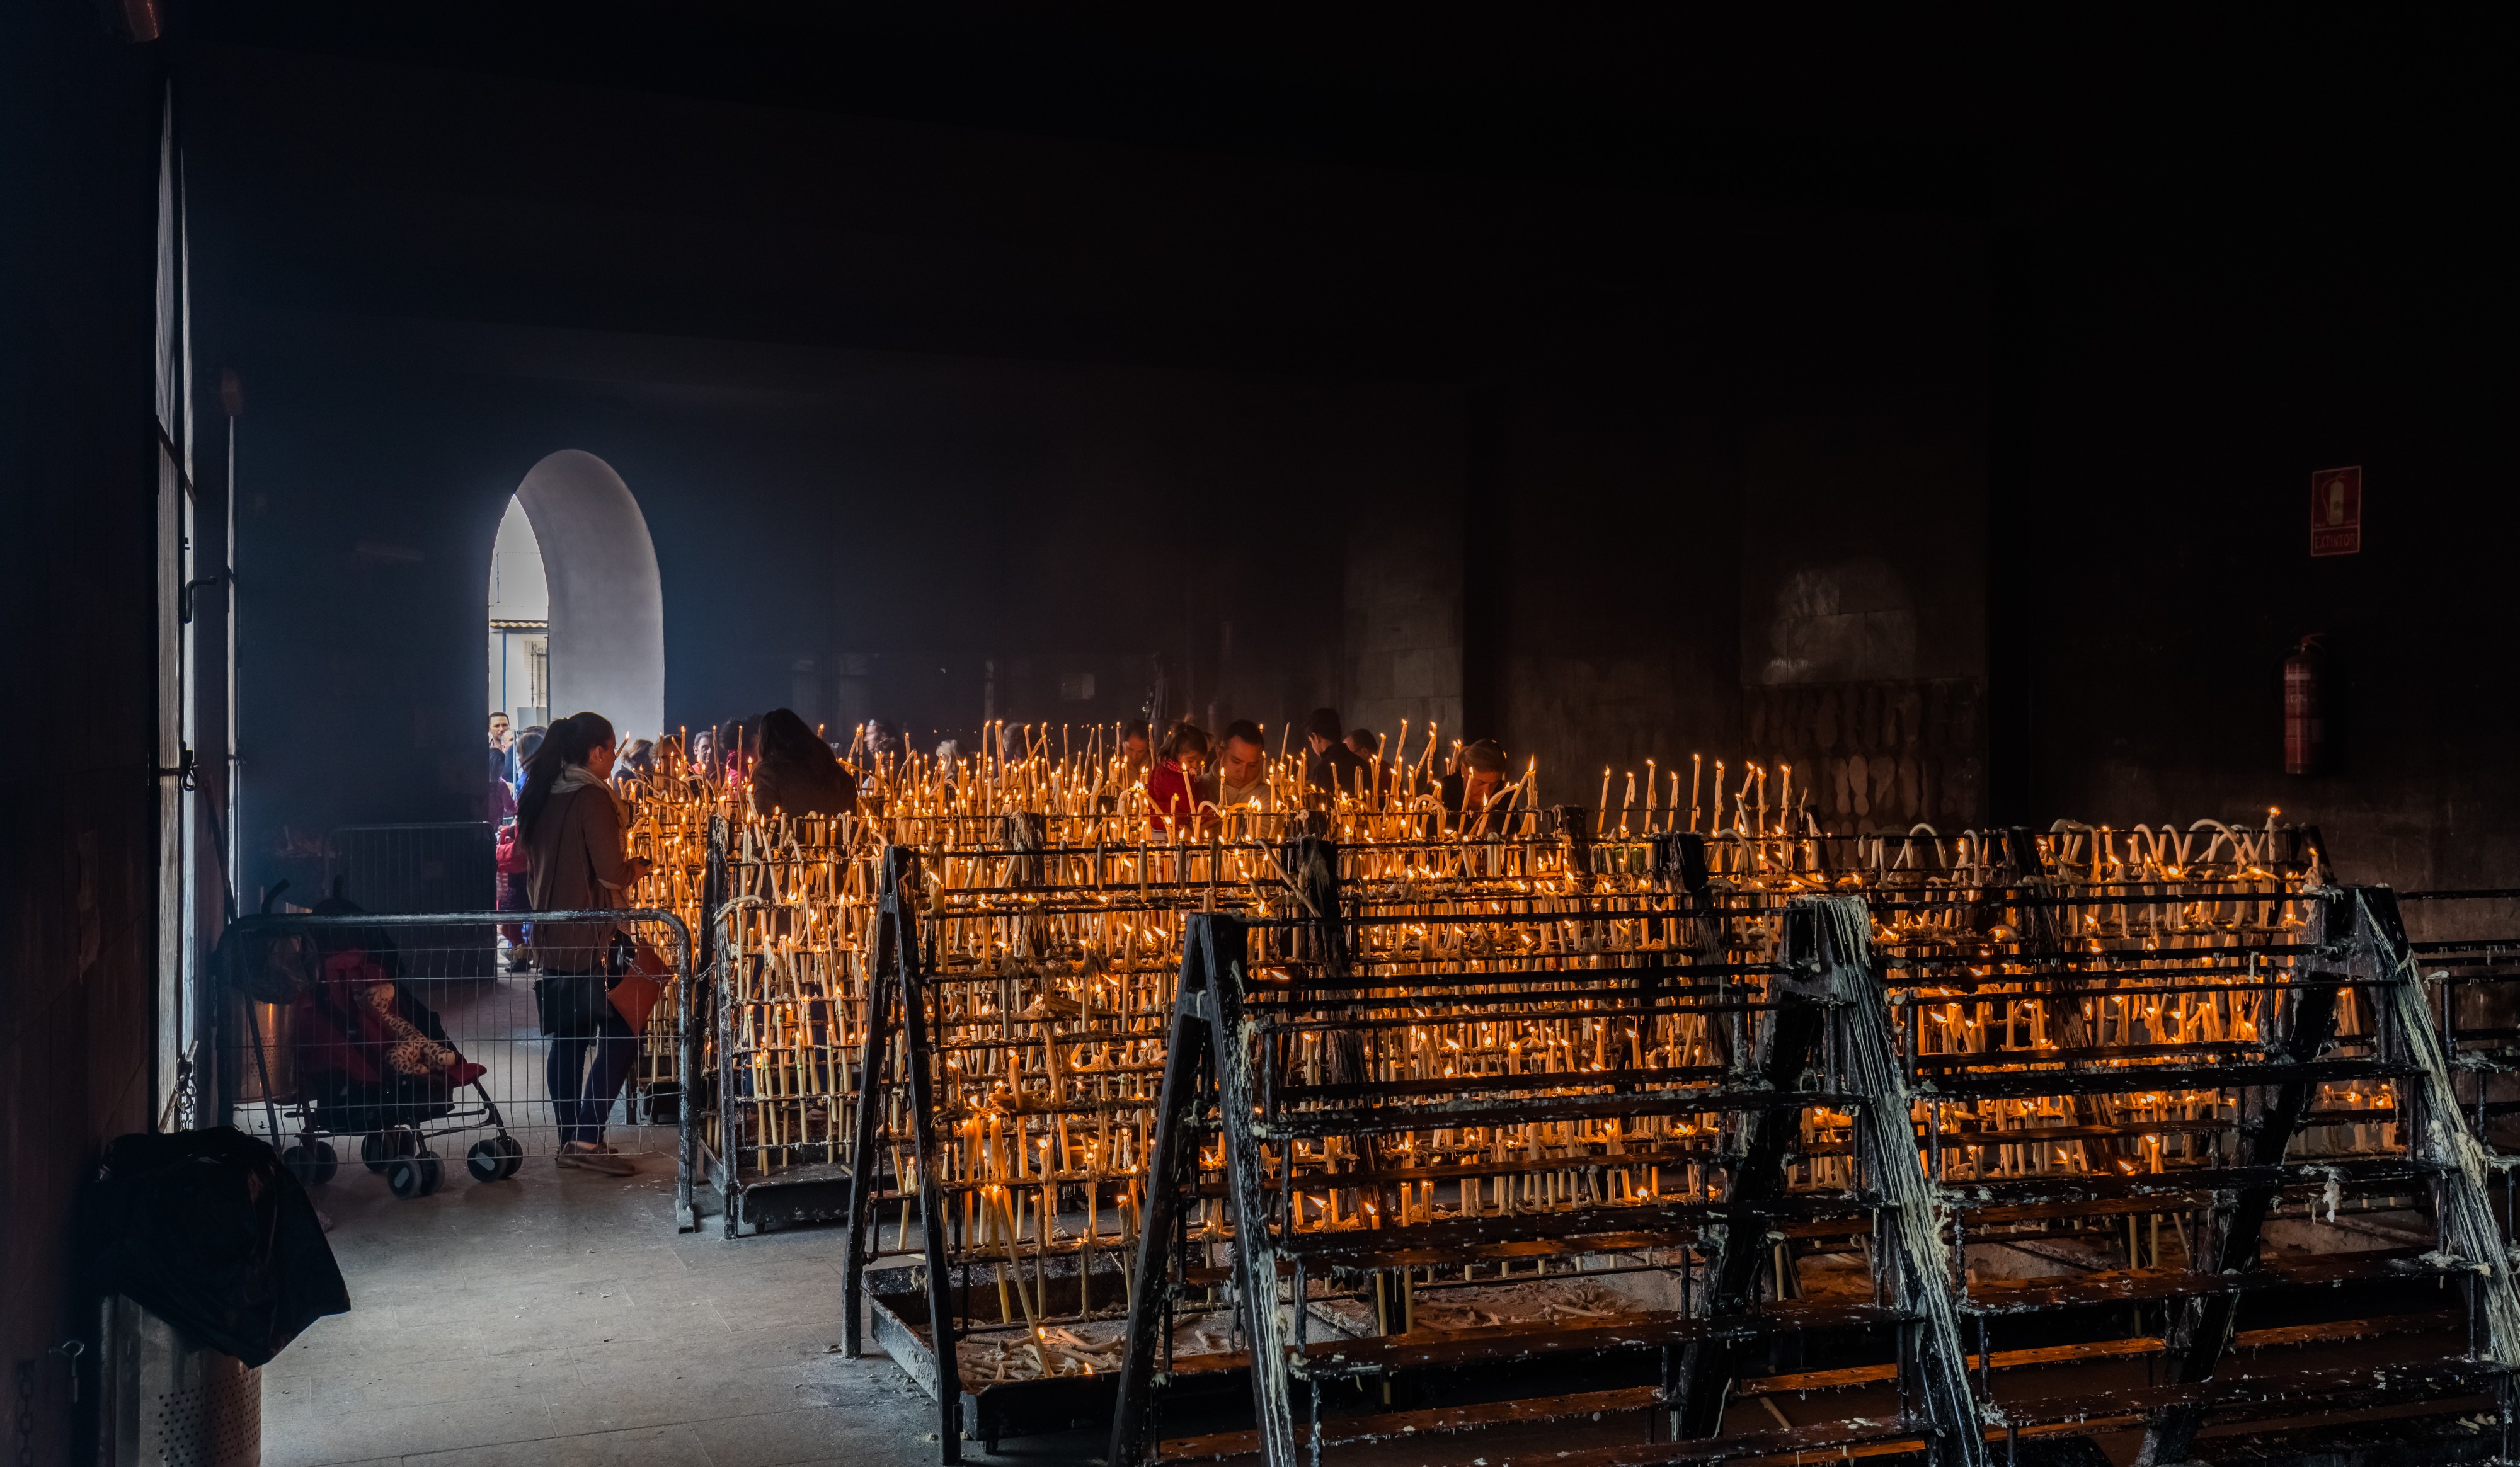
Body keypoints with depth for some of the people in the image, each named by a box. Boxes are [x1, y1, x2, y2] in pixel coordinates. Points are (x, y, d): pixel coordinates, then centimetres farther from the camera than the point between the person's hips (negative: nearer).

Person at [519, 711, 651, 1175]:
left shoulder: (543, 797, 11)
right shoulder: (592, 797, -14)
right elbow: (611, 875, -15)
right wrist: (637, 866, 4)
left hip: (552, 936, 9)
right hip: (590, 937, -9)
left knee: (569, 1037, 11)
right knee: (619, 1036, -4)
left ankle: (571, 1139, 15)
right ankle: (588, 1139, -8)